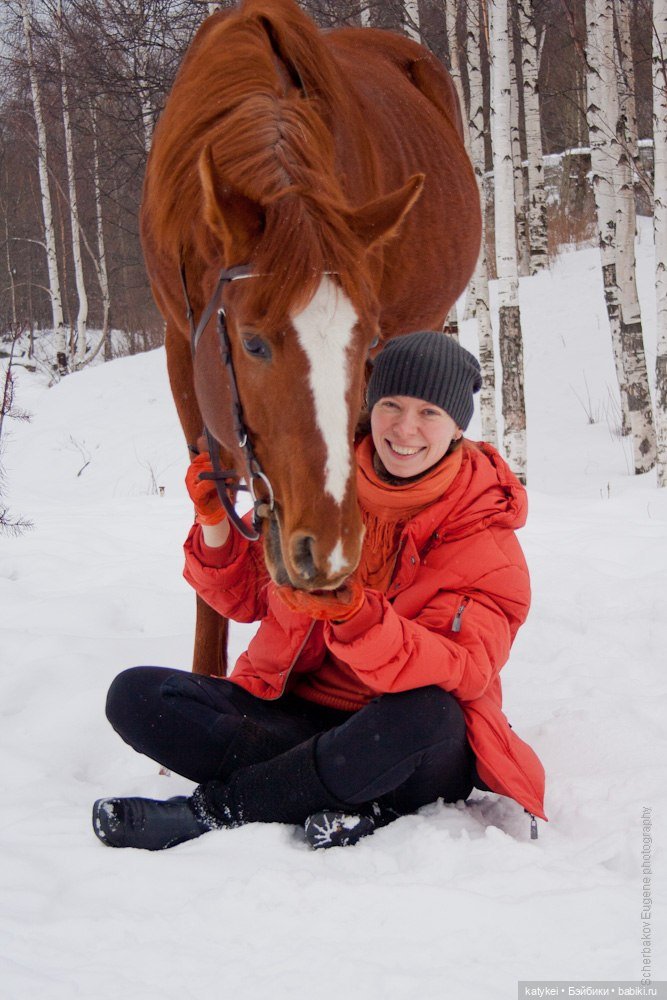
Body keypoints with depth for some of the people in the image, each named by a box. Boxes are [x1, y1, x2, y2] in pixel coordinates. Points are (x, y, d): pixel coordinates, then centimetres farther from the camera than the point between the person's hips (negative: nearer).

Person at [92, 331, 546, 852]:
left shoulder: (483, 531, -8)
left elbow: (466, 671, -24)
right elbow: (246, 596, 14)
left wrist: (352, 614, -39)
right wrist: (216, 526, -8)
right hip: (292, 710, 4)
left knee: (424, 714, -41)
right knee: (136, 695, -17)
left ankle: (212, 808, -23)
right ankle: (362, 803, -25)